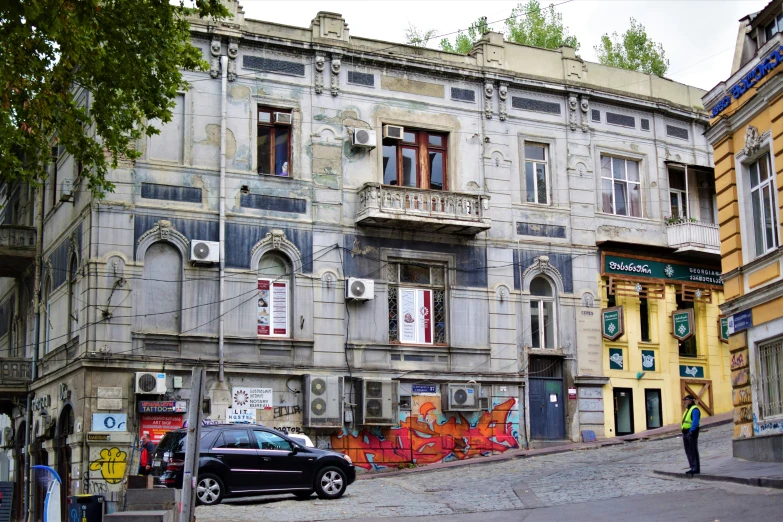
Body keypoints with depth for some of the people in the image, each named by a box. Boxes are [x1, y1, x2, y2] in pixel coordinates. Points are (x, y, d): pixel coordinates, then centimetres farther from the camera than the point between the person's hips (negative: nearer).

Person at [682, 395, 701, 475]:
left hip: (692, 433, -10)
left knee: (693, 451, -8)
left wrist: (691, 432, -25)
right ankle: (693, 468, 13)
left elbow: (695, 422, -21)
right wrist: (684, 433, 16)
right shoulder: (688, 410, 20)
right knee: (688, 451, 9)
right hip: (686, 433, 10)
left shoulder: (694, 409, -11)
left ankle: (696, 469, -6)